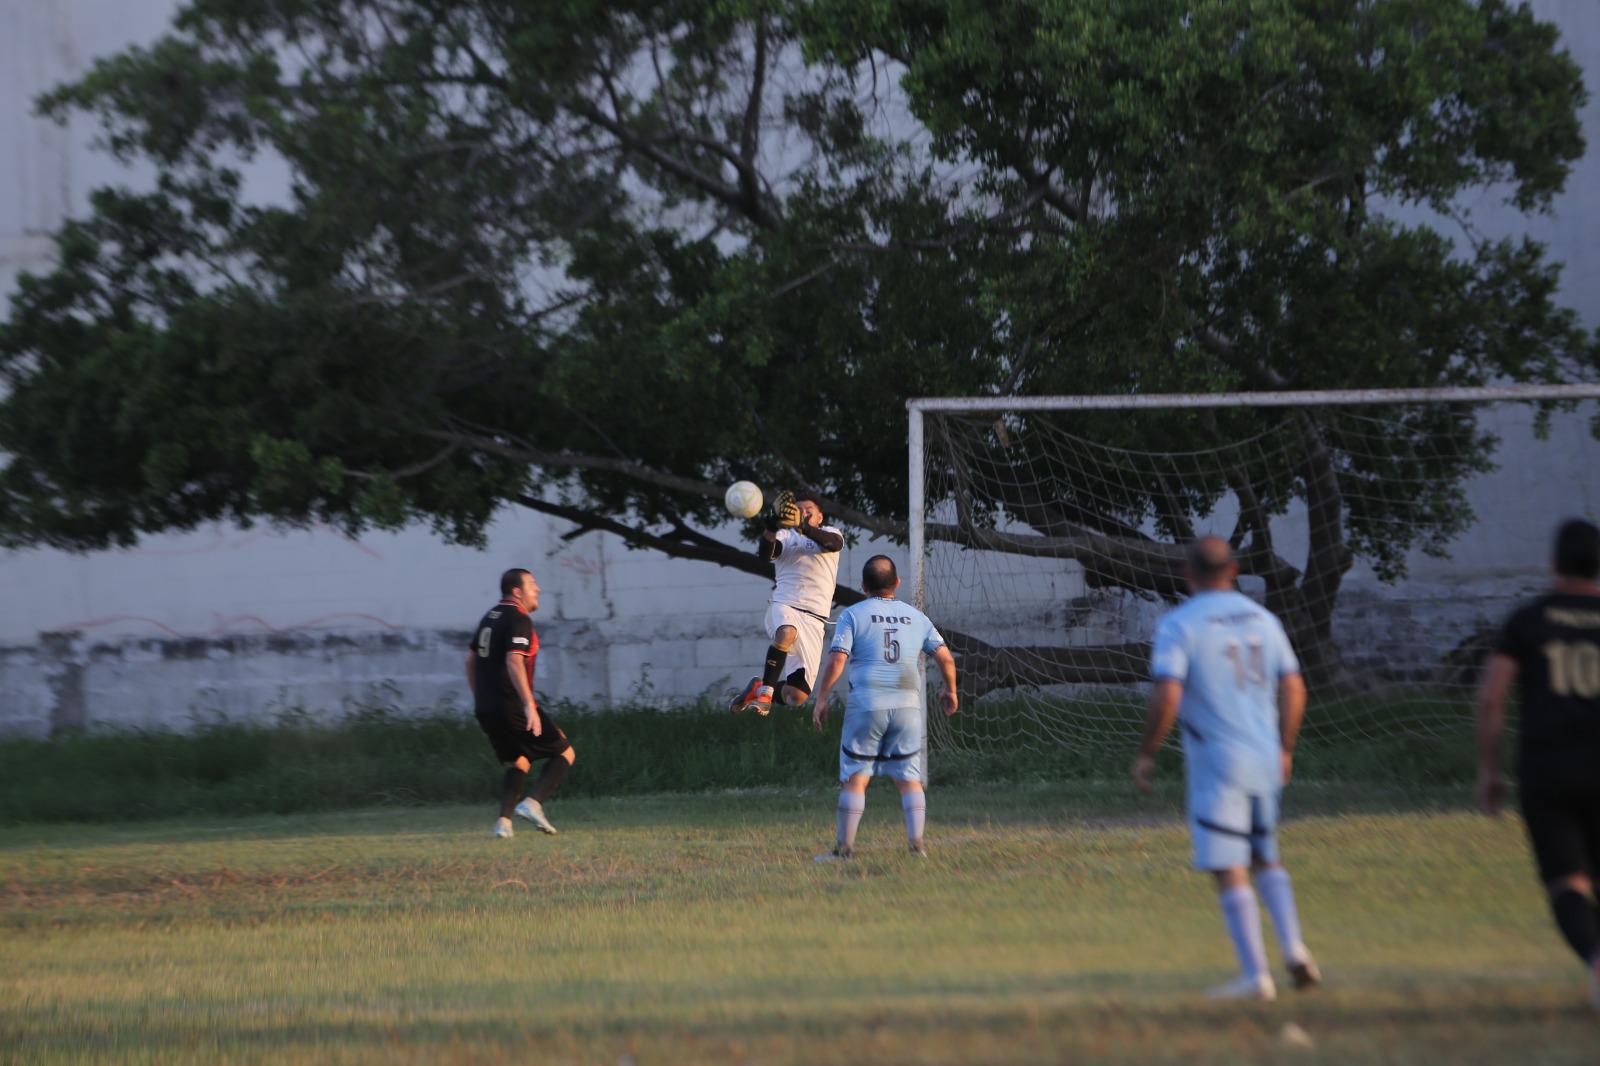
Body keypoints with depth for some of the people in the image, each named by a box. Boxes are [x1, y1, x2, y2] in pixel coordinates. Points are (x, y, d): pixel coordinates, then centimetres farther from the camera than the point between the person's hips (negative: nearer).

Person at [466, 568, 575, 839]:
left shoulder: (489, 618, 15)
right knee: (565, 753, 4)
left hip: (486, 710, 8)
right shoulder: (519, 620, -12)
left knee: (518, 763, 20)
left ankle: (504, 821, -1)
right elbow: (514, 661, -25)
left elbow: (471, 659, 22)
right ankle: (533, 803, -14)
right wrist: (529, 705, -29)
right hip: (513, 709, -8)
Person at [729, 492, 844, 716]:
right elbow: (765, 552, -8)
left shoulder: (829, 533, 14)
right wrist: (772, 526, -29)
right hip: (783, 605, -1)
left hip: (814, 617, 1)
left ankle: (759, 689, 23)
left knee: (797, 695, -6)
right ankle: (765, 690, -24)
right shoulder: (785, 536, 14)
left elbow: (833, 543, -12)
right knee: (786, 634, -40)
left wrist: (804, 528, -31)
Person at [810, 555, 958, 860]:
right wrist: (950, 691, 26)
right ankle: (916, 844, -2)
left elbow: (836, 661, -9)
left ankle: (844, 848, 2)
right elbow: (945, 657, 10)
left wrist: (821, 699, -2)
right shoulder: (916, 617, 12)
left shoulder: (853, 615, 1)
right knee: (909, 777, 8)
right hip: (907, 705, 3)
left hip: (866, 705, -3)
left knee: (854, 777, 2)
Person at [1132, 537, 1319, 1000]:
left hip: (1216, 761, -6)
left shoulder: (1179, 624, -8)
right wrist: (1284, 750, 22)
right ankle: (1293, 947, 4)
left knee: (1229, 870, -4)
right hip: (1265, 760, 6)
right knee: (1266, 858, 20)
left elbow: (1167, 696, -17)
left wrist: (1147, 753, -6)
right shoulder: (1263, 619, 9)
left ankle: (1255, 974, -8)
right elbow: (1293, 689, 11)